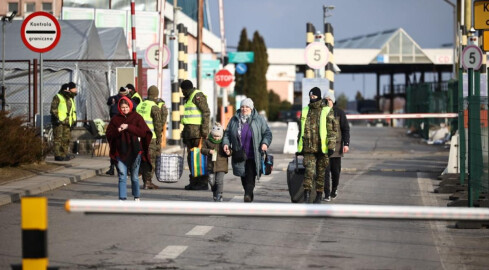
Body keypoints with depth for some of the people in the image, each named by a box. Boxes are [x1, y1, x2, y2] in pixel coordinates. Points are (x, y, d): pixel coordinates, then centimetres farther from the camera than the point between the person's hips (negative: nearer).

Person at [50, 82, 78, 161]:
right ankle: (58, 155, -12)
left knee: (66, 138, 10)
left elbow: (73, 111, 27)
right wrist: (57, 118, -18)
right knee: (58, 138, -9)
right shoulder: (57, 98, -7)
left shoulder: (70, 99, 18)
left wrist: (74, 120, 22)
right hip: (59, 122, -8)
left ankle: (64, 154, 18)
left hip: (67, 122, 8)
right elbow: (53, 109, -12)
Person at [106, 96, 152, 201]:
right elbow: (109, 134, 4)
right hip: (121, 152, 1)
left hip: (134, 152, -1)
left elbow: (144, 132, -9)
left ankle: (136, 197, 23)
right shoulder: (115, 119, 7)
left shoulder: (137, 117, 1)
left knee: (135, 176, 9)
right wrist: (117, 131, -16)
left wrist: (129, 127, -17)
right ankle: (122, 198, -4)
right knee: (122, 177, -4)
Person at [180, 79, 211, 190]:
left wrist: (205, 129, -22)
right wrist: (185, 132, 25)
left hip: (197, 132, -10)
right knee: (191, 157, 10)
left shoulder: (198, 96, -8)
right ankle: (194, 182, 15)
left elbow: (206, 113, -15)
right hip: (190, 131, 10)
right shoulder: (189, 98, 23)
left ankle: (203, 183, -10)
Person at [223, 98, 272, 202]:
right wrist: (226, 143, -2)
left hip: (253, 155, -3)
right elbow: (227, 133, 15)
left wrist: (265, 143, -15)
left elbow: (267, 133, 3)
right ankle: (249, 194, 25)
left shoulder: (259, 119, 0)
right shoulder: (234, 120, 8)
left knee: (250, 175, -14)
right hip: (239, 155, 3)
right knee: (243, 176, 9)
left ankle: (248, 195, -23)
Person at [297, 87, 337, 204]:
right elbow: (301, 130, 21)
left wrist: (331, 147, -12)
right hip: (308, 148, 2)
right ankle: (306, 197, -14)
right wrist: (299, 146, 20)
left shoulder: (327, 112, -1)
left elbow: (332, 131, -3)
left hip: (322, 148, -2)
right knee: (309, 171, -13)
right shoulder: (305, 111, 12)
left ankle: (319, 196, 18)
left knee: (321, 173, 6)